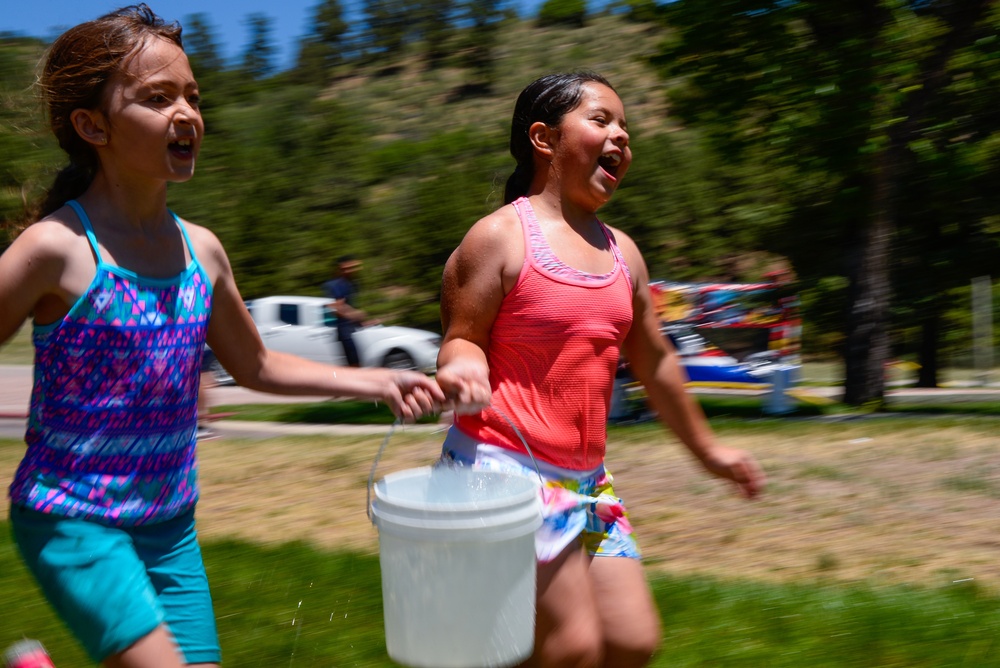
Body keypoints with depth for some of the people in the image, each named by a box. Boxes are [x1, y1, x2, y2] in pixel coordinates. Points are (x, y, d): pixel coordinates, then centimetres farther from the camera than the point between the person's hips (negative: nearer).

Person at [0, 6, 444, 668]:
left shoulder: (201, 249, 2)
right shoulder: (58, 248, -15)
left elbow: (256, 366, 15)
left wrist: (380, 383, 8)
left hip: (172, 525, 6)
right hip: (74, 521, -6)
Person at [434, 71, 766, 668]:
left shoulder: (622, 253, 13)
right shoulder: (501, 236, -6)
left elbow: (655, 361, 22)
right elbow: (463, 338, -5)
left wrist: (707, 448, 29)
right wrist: (464, 368, -29)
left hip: (586, 478, 7)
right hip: (506, 465, -7)